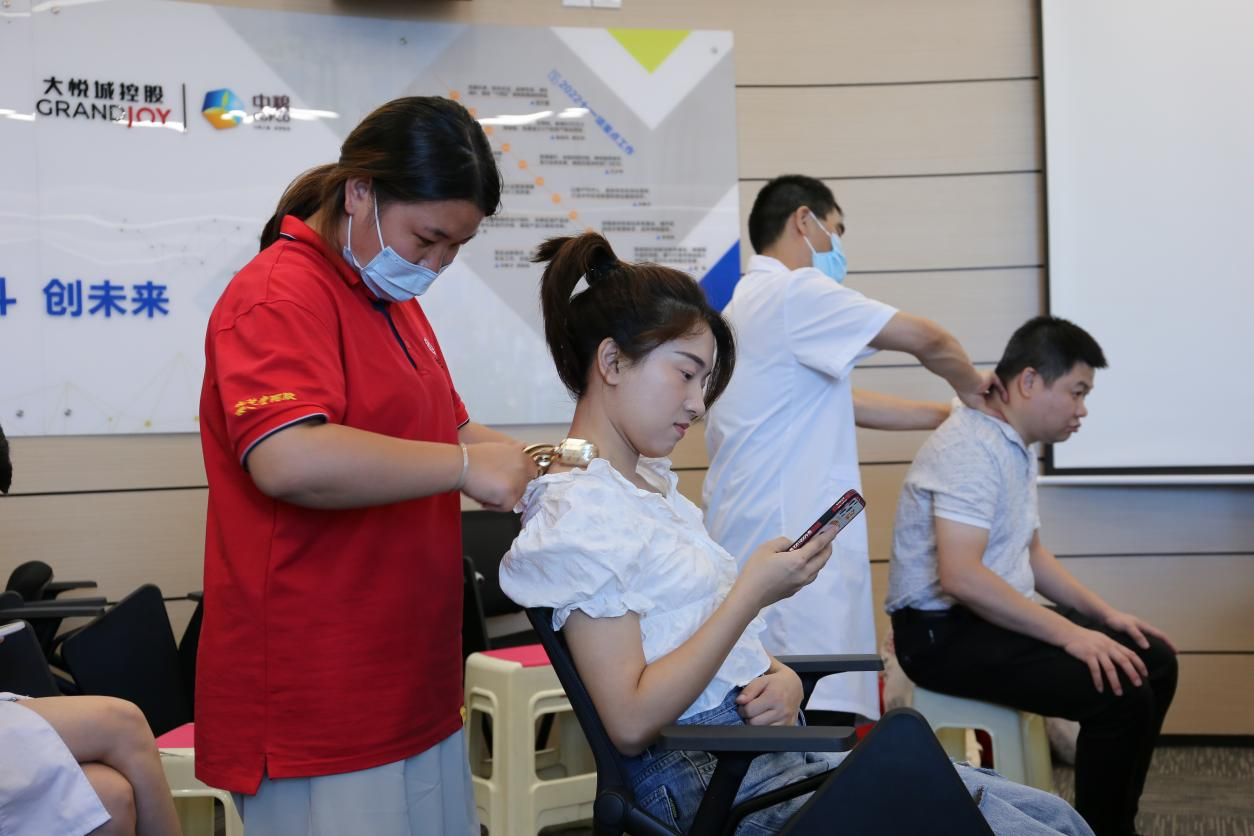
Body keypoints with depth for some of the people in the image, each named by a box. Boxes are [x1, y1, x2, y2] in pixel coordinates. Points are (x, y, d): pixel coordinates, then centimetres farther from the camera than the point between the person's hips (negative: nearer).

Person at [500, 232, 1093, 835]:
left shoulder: (652, 481, 16)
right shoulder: (575, 517, -14)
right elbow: (631, 724, -20)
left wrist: (782, 678, -3)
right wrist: (753, 593, -19)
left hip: (772, 737, 9)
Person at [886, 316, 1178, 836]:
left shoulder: (1018, 447, 14)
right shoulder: (972, 446, -20)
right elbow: (959, 576, -29)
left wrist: (1104, 613, 12)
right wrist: (1069, 633, -26)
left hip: (996, 614, 11)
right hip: (944, 630, -11)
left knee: (1154, 661, 8)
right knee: (1120, 694, -23)